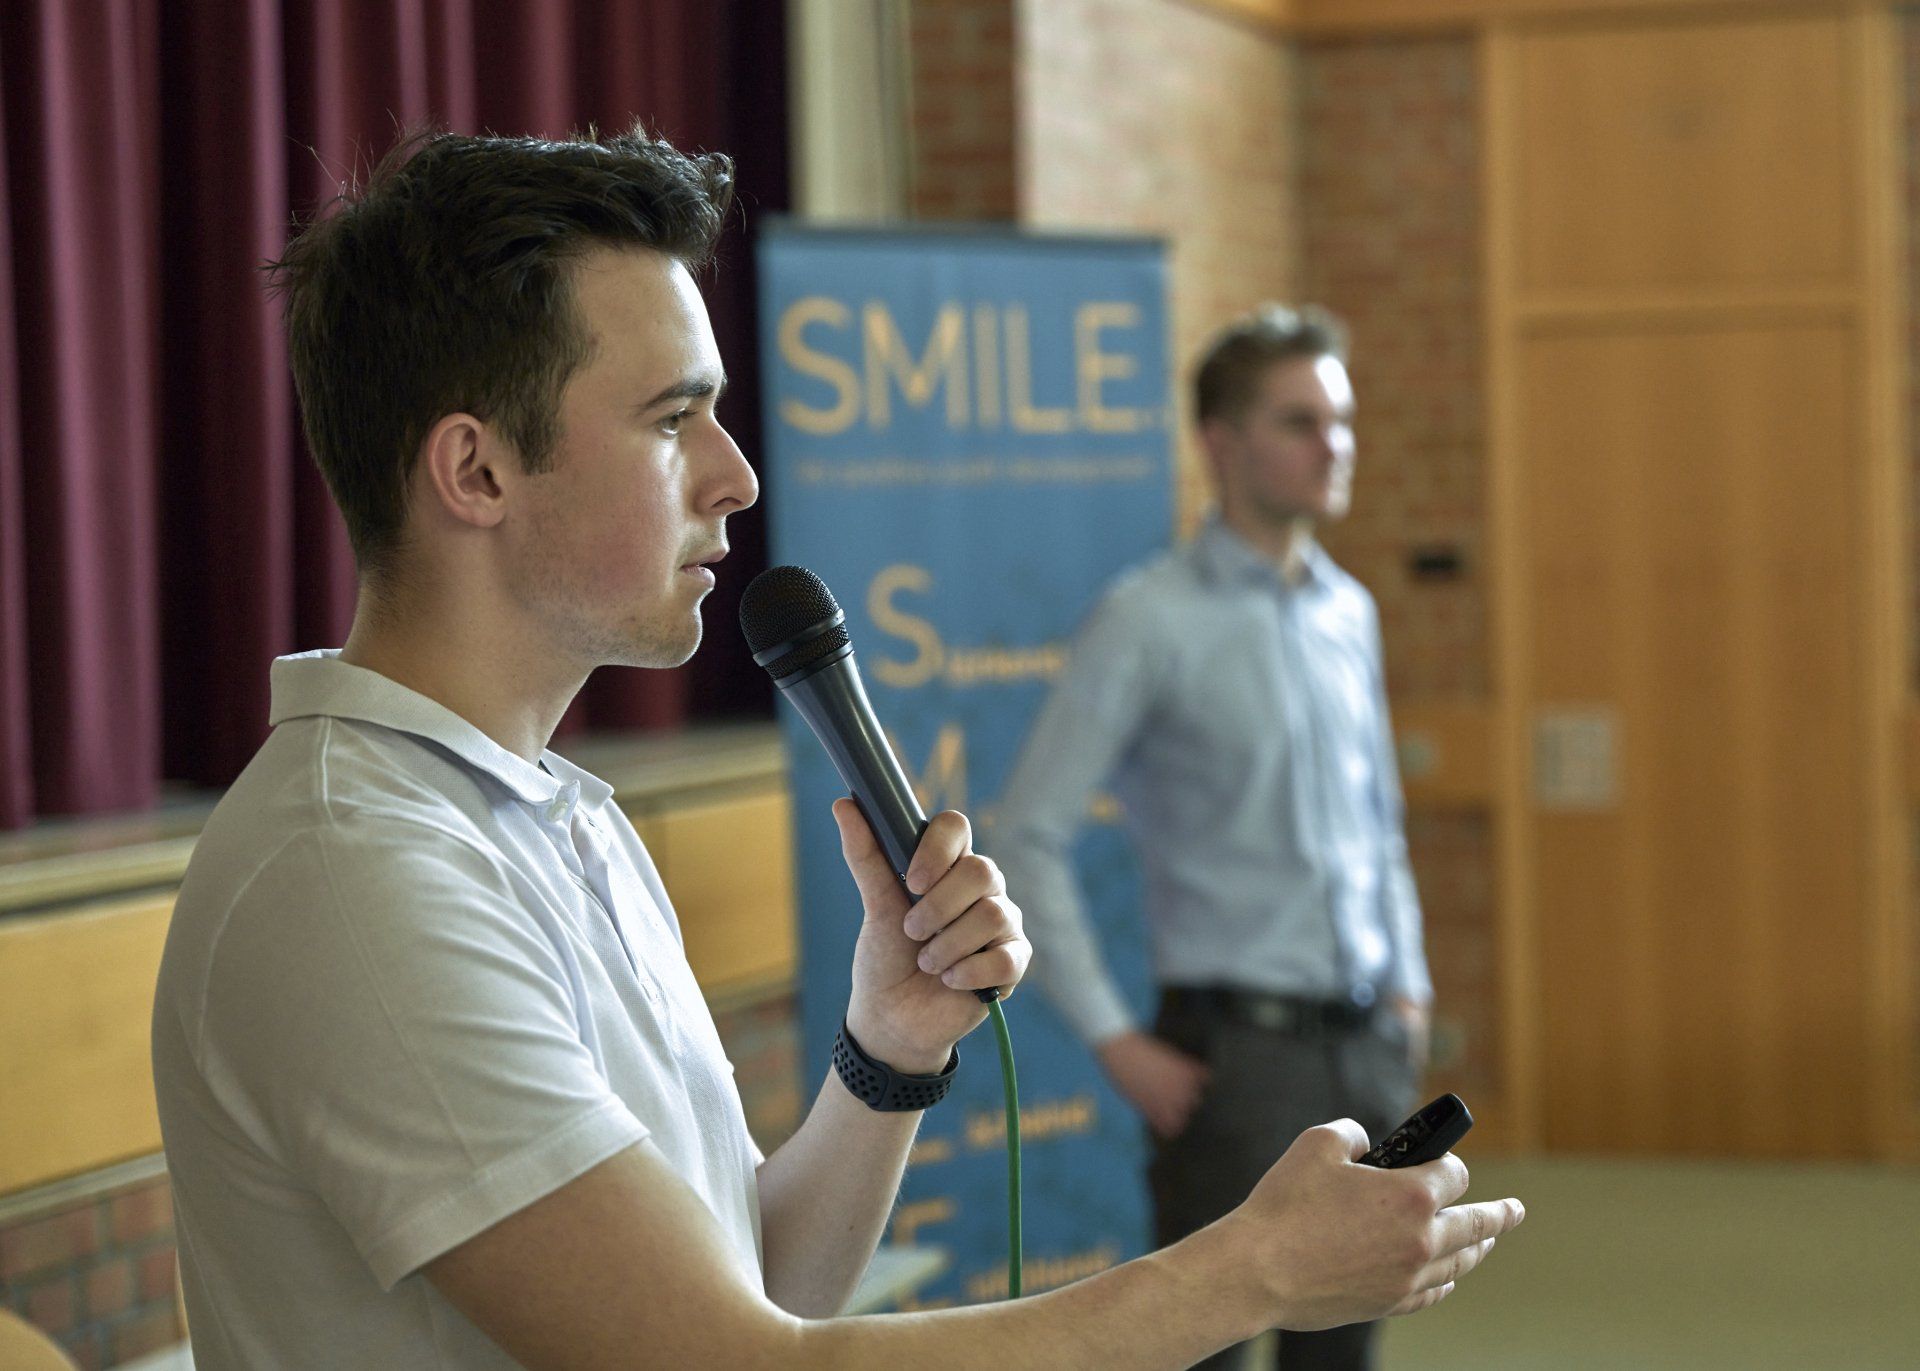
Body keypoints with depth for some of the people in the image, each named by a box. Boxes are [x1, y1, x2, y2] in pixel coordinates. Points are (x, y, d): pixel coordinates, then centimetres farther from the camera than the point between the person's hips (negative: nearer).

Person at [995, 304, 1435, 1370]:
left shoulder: (1348, 613, 10)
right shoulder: (1151, 622, -10)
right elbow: (1028, 841, -12)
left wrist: (1408, 989, 13)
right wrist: (1115, 1043, -13)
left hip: (1368, 1046, 6)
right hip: (1235, 1046, -6)